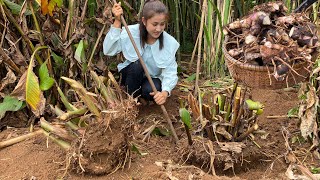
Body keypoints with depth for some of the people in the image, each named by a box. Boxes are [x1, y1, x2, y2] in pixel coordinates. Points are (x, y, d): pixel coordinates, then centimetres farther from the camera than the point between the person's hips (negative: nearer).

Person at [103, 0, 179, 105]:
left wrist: (165, 92, -42)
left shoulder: (169, 42, -18)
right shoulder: (131, 32, -20)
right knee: (136, 64, -32)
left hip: (153, 78, 0)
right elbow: (108, 50, -28)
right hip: (131, 75, 0)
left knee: (150, 90, -33)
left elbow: (170, 72, -22)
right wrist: (117, 22, -35)